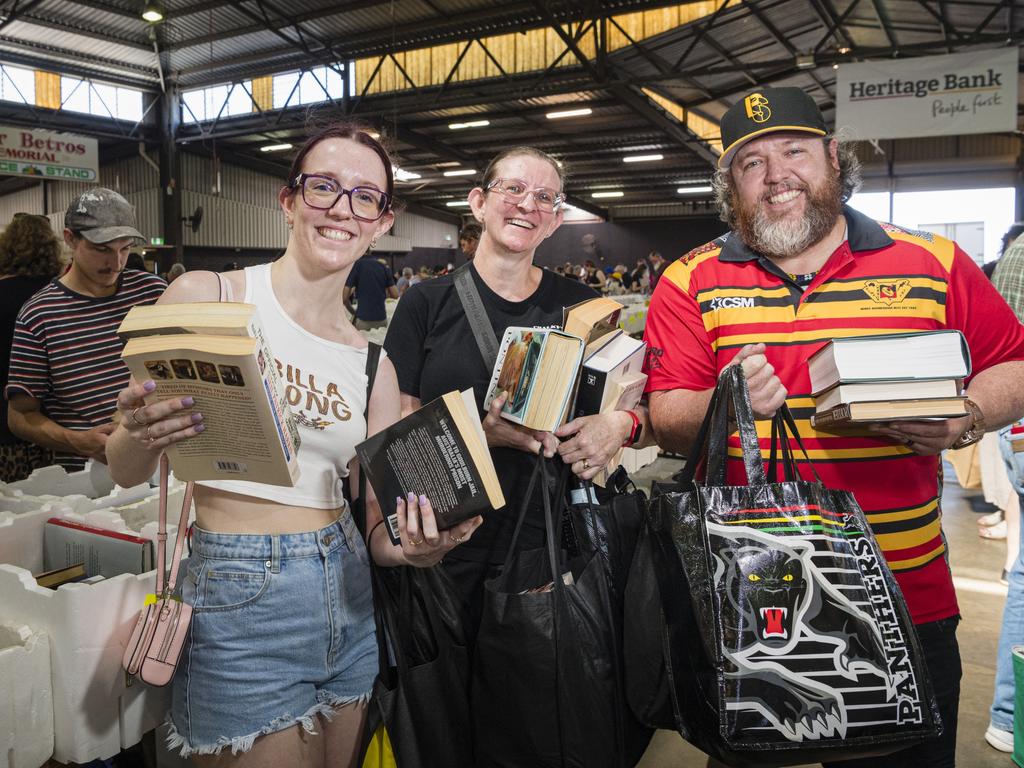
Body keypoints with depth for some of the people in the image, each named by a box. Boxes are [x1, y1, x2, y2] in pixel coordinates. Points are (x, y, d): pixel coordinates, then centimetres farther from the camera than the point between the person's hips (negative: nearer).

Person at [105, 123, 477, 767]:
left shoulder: (373, 364, 4)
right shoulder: (206, 297, -7)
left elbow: (379, 524, 6)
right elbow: (126, 470, -2)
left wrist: (416, 547, -16)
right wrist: (143, 436, -24)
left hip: (348, 601, 5)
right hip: (241, 599, -4)